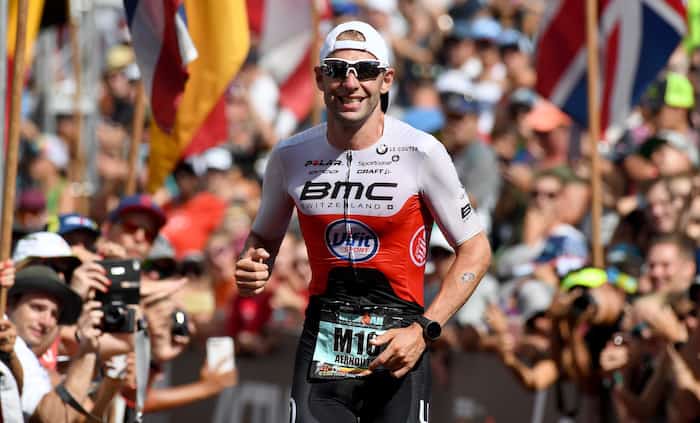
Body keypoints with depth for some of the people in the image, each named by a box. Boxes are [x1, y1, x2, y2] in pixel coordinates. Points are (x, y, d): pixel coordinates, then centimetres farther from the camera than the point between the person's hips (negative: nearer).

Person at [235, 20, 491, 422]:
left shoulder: (421, 152, -7)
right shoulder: (290, 156, 3)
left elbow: (475, 249, -1)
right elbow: (265, 236, 20)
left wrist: (424, 330, -11)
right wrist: (252, 268, -4)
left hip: (398, 343, -2)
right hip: (321, 349, 2)